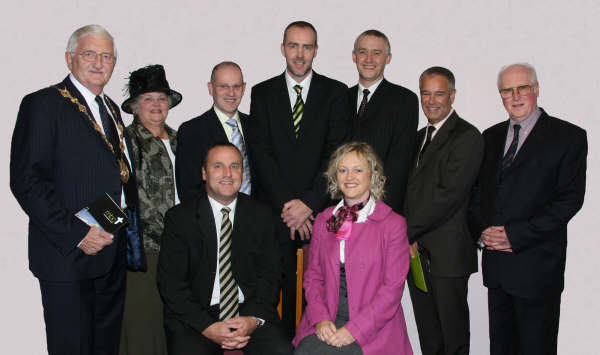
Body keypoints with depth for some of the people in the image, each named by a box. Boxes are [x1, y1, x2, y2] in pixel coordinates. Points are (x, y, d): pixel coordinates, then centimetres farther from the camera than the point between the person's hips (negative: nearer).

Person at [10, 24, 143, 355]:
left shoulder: (111, 108, 16)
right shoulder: (43, 104, -8)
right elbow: (26, 180, -15)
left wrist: (130, 231, 8)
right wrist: (75, 234, -20)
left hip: (114, 253, 7)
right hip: (68, 255, -7)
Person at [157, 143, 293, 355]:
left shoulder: (261, 215, 7)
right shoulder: (179, 218, 1)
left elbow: (270, 274, 5)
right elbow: (170, 282, -3)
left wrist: (255, 319, -12)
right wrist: (207, 327, -14)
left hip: (250, 310, 2)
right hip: (196, 316, -1)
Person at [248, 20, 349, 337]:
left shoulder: (336, 92, 7)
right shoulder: (262, 93, 10)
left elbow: (337, 153, -2)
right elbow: (261, 153, 1)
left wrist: (309, 203, -11)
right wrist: (287, 204, -9)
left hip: (320, 210, 0)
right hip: (275, 212, 1)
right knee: (279, 290, 2)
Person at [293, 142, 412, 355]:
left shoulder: (393, 224, -2)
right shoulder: (323, 220, 11)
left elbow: (392, 287, -5)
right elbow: (313, 275, 11)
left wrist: (354, 329, -13)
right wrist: (320, 318, -6)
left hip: (373, 327, -3)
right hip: (327, 322, 3)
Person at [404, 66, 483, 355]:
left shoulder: (467, 137, -9)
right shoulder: (419, 137, 16)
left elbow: (448, 194, -19)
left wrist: (407, 231, -16)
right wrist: (406, 237, 2)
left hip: (447, 254, -7)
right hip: (415, 250, 7)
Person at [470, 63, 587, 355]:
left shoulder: (568, 137, -4)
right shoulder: (491, 136, 12)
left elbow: (571, 198, -11)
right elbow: (477, 190, 14)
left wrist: (517, 235, -16)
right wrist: (482, 229, -4)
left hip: (537, 264, -5)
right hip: (495, 264, 5)